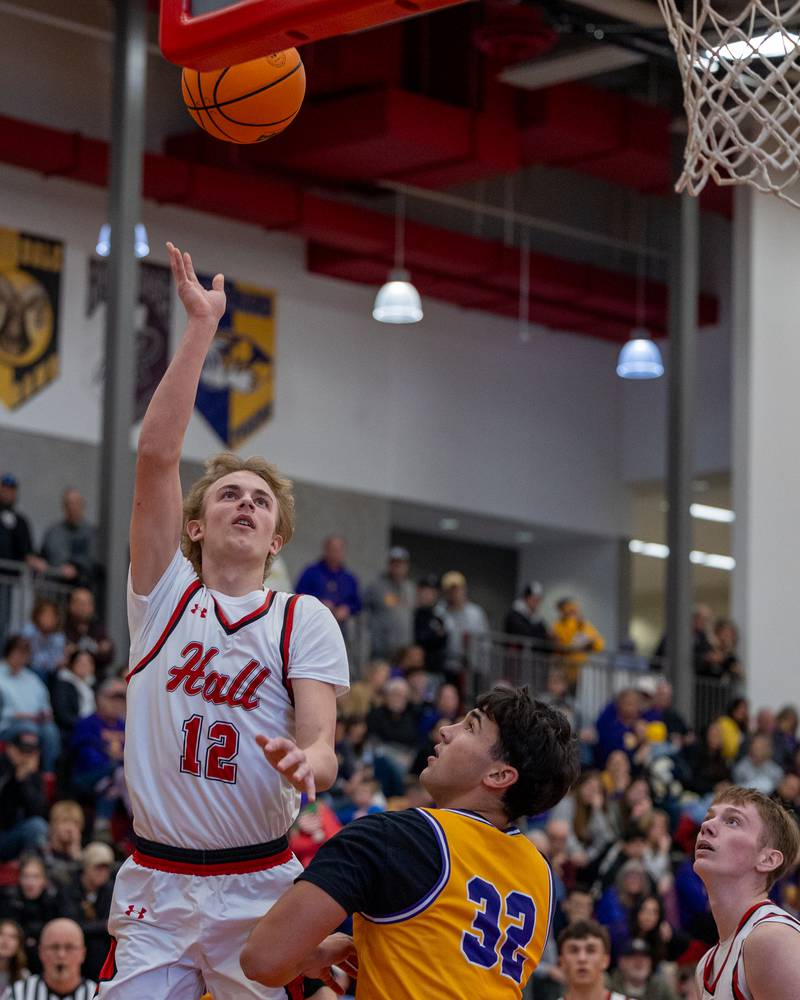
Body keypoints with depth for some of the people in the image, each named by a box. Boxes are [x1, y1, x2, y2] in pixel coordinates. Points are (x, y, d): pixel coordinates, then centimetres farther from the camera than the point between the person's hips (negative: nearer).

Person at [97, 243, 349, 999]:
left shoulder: (304, 621, 4)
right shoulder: (164, 596, 6)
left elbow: (323, 748, -5)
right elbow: (155, 455, -5)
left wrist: (305, 763, -31)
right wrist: (201, 326, -9)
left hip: (258, 888, 0)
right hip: (154, 882, 0)